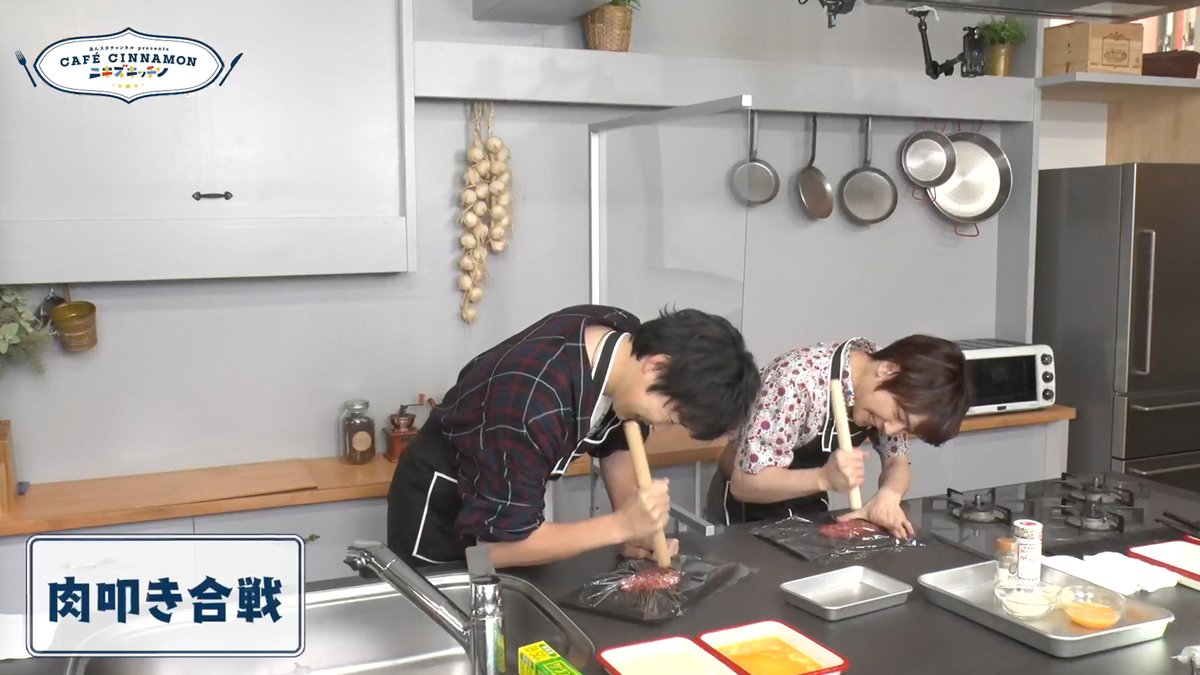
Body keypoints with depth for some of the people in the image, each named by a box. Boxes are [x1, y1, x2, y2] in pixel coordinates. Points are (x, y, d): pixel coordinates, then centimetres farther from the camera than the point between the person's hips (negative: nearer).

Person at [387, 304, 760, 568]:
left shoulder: (625, 336, -17)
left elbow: (618, 442, 1)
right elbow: (499, 542, -34)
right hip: (441, 506, -7)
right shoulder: (535, 398, -40)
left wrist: (636, 529, -11)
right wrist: (621, 525, -33)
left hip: (512, 494, 7)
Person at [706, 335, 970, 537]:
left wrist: (888, 494, -27)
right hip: (749, 513, -5)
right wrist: (825, 477, -45)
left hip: (809, 510, 5)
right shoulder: (799, 380, -33)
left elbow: (897, 462, -5)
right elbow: (744, 483, -31)